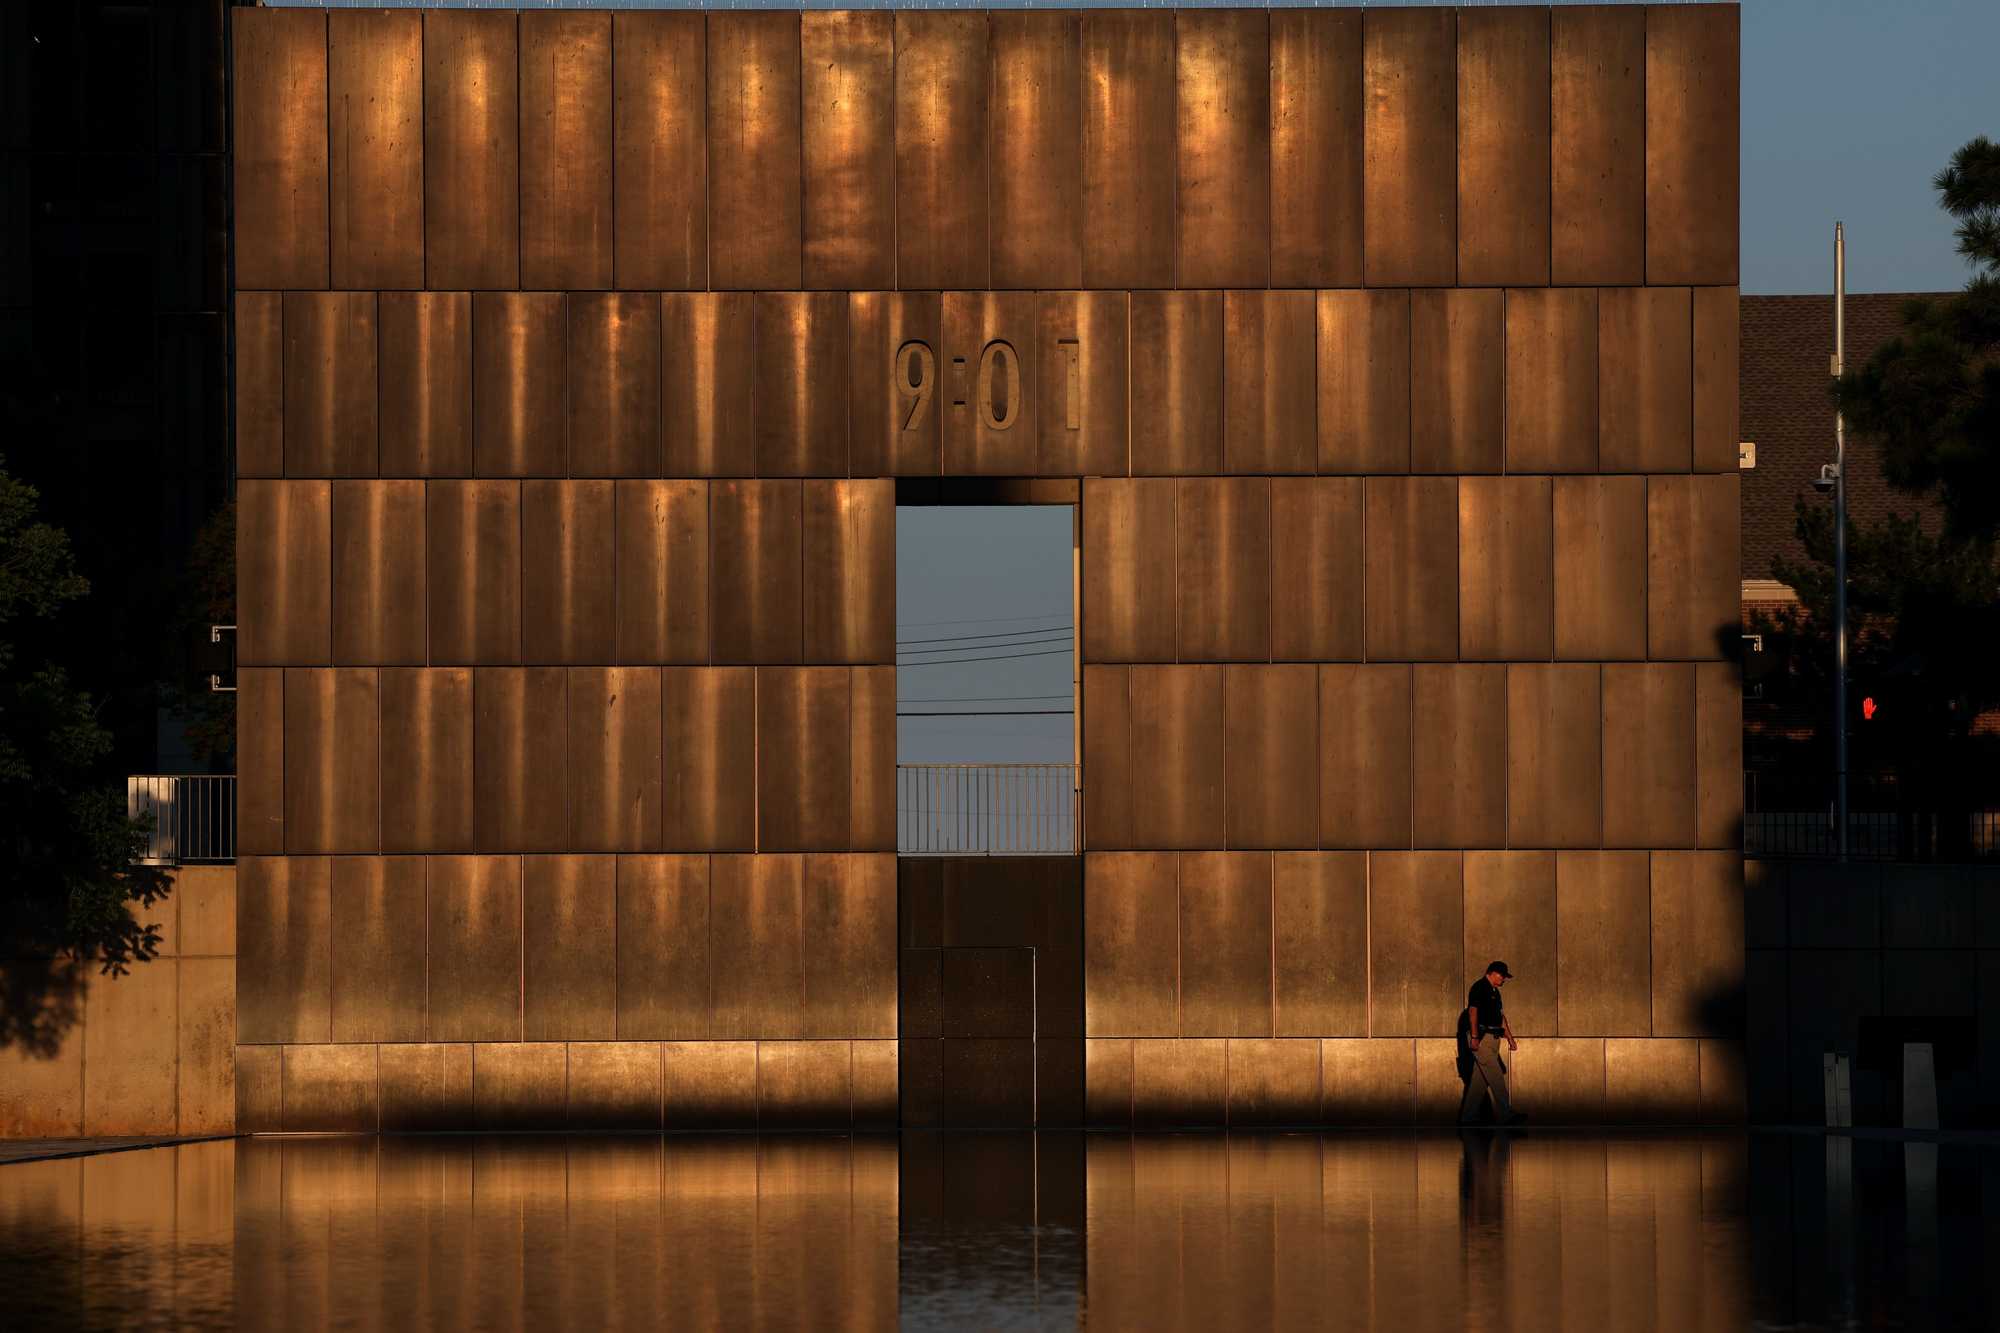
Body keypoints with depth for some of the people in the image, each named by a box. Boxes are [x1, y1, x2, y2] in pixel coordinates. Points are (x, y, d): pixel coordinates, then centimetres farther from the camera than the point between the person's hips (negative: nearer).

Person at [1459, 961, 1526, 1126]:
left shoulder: (1494, 991, 20)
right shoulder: (1479, 988, -9)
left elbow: (1501, 1016, 24)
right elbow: (1473, 1011, -16)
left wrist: (1510, 1038, 20)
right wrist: (1474, 1037, -22)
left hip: (1492, 1038, 10)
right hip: (1481, 1038, -10)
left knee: (1480, 1079, 8)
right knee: (1496, 1076, -12)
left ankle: (1468, 1116, 11)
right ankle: (1506, 1114, -15)